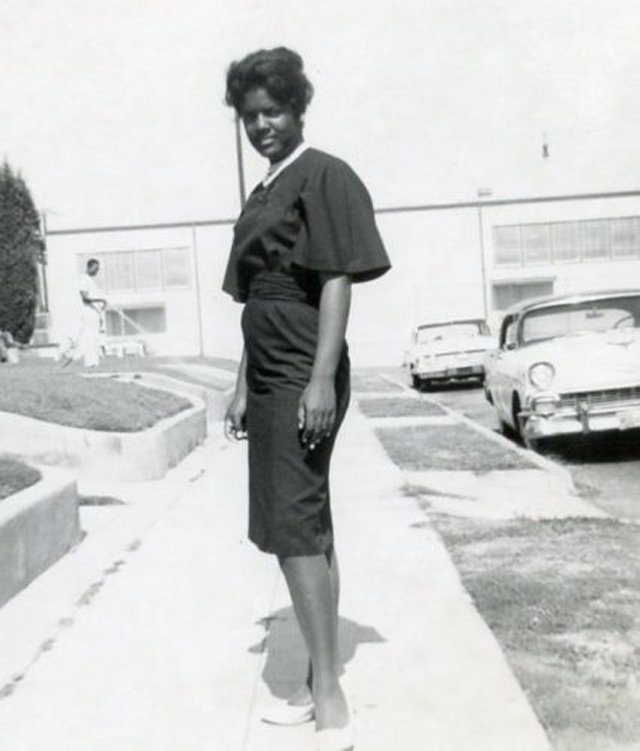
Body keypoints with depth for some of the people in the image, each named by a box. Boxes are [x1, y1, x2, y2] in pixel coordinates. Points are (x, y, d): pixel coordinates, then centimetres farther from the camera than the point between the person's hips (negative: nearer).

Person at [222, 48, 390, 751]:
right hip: (270, 377, 9)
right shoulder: (259, 198, 17)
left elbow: (338, 282, -14)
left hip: (305, 376, -9)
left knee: (294, 527, -11)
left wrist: (322, 378, -22)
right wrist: (242, 388, 18)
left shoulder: (325, 177, -6)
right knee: (309, 527, 11)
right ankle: (320, 684, 21)